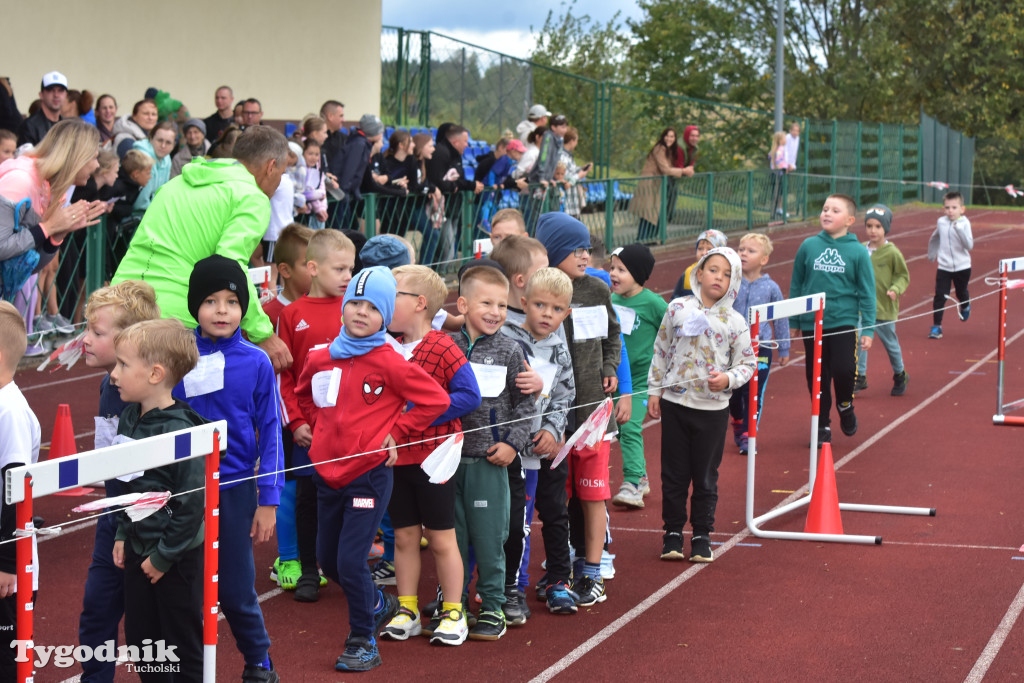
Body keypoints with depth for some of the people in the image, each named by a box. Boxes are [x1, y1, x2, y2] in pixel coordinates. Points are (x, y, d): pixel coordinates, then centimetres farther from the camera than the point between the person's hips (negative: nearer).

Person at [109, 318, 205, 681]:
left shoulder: (180, 431, -23)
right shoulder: (129, 418, 3)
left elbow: (192, 503, -21)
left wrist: (164, 556, -16)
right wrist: (122, 535, 11)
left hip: (177, 556, -8)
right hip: (138, 549, 8)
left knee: (185, 650, 4)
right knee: (139, 642, 16)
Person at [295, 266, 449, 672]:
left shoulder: (389, 363, -13)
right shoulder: (320, 358, 4)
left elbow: (436, 400, -11)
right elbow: (304, 393, 26)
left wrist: (395, 432, -8)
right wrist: (321, 427, 12)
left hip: (370, 474, -6)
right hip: (328, 474, 6)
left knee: (350, 560, -10)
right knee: (328, 559, 15)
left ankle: (363, 641, 7)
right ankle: (379, 605, 41)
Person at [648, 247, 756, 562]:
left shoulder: (735, 322, -1)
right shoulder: (678, 309, 1)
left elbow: (747, 363, 5)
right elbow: (661, 351, 7)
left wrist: (729, 379, -14)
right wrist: (654, 390, 5)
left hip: (713, 409, -1)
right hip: (674, 403, 1)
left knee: (706, 476, 7)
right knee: (674, 473, 7)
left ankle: (702, 534, 19)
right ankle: (673, 531, 20)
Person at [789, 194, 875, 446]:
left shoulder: (858, 251, -3)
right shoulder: (808, 246, 1)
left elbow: (867, 293, 1)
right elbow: (796, 285, 10)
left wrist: (868, 329, -2)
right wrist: (793, 321, 12)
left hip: (844, 323, -2)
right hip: (812, 324, 2)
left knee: (844, 369, -16)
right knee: (817, 377, 8)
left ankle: (845, 406, 16)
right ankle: (822, 425, 24)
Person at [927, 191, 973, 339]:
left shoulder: (964, 223, -14)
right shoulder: (941, 222, -3)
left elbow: (969, 245, -24)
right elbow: (934, 238, 17)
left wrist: (960, 230, -35)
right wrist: (931, 254, 27)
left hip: (962, 267, -2)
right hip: (943, 267, 2)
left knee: (962, 294, 17)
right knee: (940, 296, -7)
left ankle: (965, 306, 52)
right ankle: (936, 326, 1)